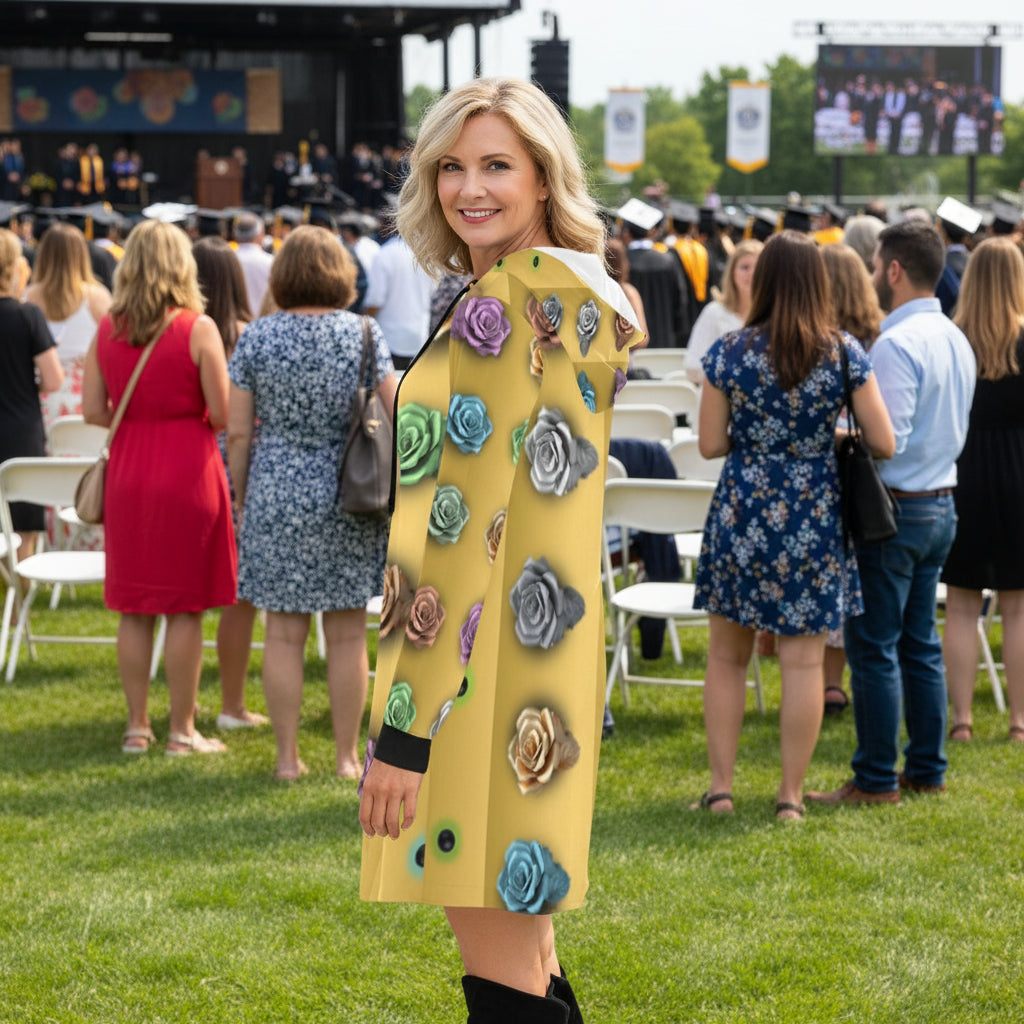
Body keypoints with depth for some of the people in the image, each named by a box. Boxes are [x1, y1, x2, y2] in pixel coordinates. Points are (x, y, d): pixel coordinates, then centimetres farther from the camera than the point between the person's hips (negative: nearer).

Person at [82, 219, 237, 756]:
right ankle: (182, 731, 7)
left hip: (128, 476, 4)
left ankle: (137, 726, 15)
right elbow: (222, 413, -10)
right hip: (188, 473, -4)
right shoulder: (198, 329, -10)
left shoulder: (107, 329, 1)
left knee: (133, 609, 10)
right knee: (185, 609, 3)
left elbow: (93, 410, 3)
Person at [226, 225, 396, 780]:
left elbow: (238, 432, -2)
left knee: (283, 633, 6)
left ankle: (287, 756, 9)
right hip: (349, 501, 0)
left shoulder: (256, 338, -3)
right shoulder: (366, 335, -3)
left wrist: (241, 498, 10)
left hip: (276, 499, 0)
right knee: (347, 634, 8)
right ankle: (346, 755, 13)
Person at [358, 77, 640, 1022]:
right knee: (522, 945, 16)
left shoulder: (509, 296, -15)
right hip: (555, 650, 10)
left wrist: (404, 726, -19)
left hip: (488, 655, -10)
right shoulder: (590, 289, 14)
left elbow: (467, 522, -19)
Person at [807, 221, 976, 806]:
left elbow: (887, 438, -24)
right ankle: (927, 771, 19)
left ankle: (876, 780, 2)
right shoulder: (956, 340, 10)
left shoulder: (896, 344, -19)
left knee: (873, 648, -2)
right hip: (941, 504, 9)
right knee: (920, 643, 14)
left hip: (894, 509, -9)